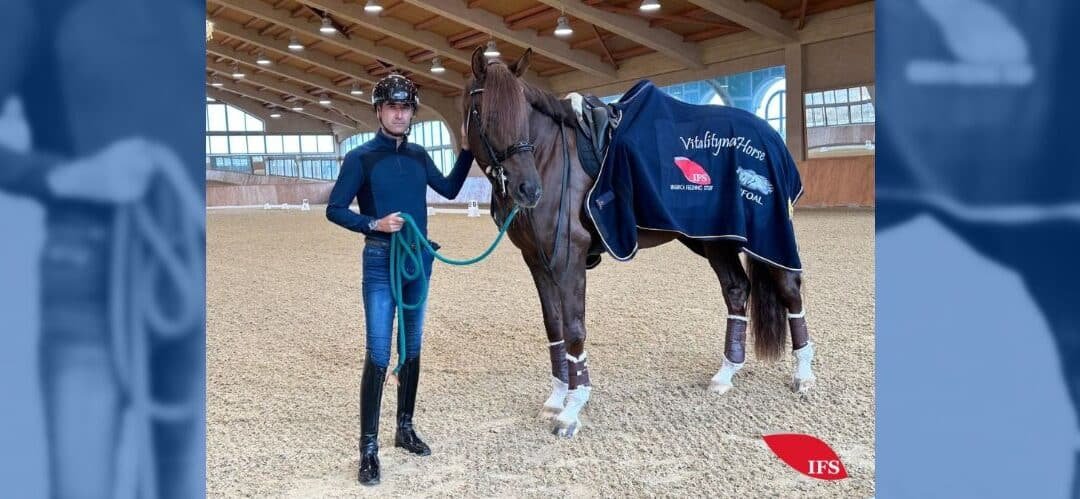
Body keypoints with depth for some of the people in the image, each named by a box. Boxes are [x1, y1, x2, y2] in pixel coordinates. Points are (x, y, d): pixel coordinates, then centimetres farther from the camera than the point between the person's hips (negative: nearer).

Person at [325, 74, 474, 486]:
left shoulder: (418, 156, 8)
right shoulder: (361, 158, -7)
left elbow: (450, 190, 21)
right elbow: (334, 209, -7)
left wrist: (467, 150, 11)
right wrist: (373, 224, -22)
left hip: (419, 259, 6)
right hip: (381, 261, -5)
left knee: (412, 349, 12)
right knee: (378, 355, -6)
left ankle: (405, 429, 26)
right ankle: (368, 448, 2)